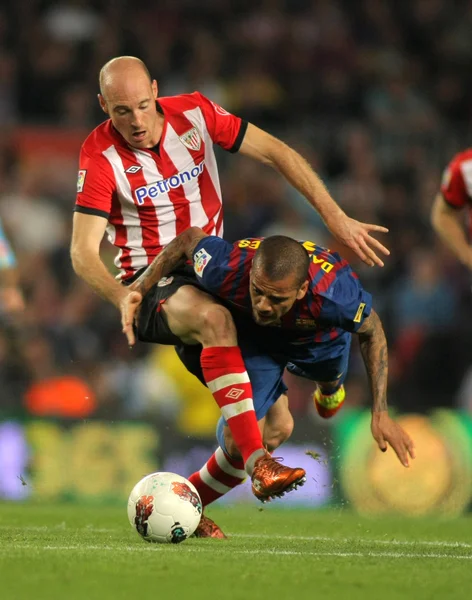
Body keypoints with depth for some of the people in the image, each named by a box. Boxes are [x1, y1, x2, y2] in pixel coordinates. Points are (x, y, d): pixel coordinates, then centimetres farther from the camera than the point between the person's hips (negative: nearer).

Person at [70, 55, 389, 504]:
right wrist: (124, 298, -40)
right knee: (214, 318, -41)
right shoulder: (100, 155, -15)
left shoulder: (194, 114, -7)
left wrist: (335, 217, -11)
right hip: (152, 283, -6)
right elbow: (83, 252, -21)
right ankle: (258, 465, -47)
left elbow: (276, 153, -2)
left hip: (211, 272, 6)